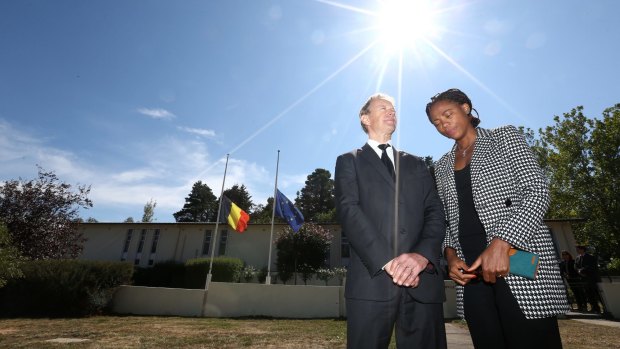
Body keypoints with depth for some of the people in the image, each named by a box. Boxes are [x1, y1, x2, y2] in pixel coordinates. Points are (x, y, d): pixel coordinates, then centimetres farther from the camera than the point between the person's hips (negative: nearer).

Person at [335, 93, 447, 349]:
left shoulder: (416, 164, 20)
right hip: (372, 279, -3)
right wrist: (387, 260, -16)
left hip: (423, 280, 4)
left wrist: (423, 255, -12)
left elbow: (435, 213, 8)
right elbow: (349, 211, -5)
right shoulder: (349, 162, 10)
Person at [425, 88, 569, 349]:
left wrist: (502, 244, -18)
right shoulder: (442, 166, 17)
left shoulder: (504, 136, 5)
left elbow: (537, 191, -6)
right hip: (470, 269, 4)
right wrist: (450, 253, -3)